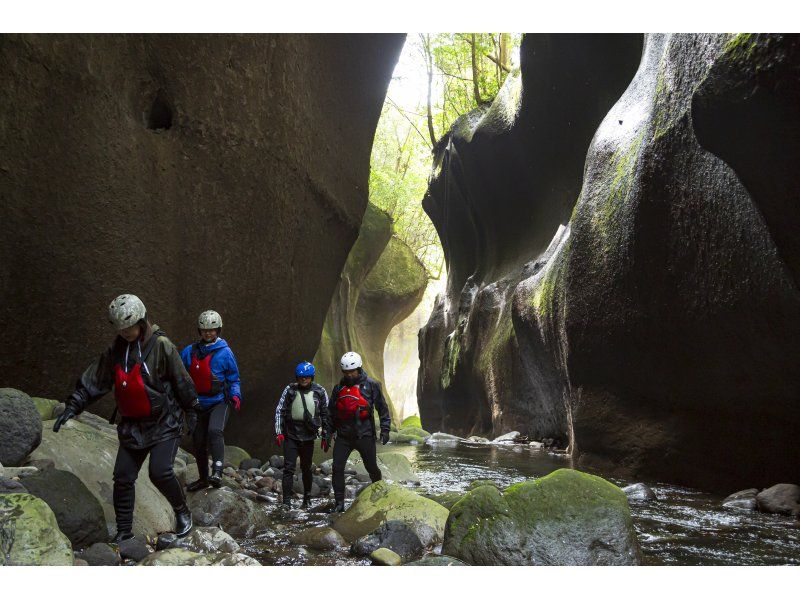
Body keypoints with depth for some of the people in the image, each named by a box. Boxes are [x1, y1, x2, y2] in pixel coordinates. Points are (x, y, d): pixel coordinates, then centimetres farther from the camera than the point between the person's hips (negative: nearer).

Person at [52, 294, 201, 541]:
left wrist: (191, 410, -1)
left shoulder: (161, 345, -12)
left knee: (160, 472, -17)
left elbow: (182, 381, -6)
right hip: (132, 425, 5)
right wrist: (72, 407, 0)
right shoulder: (115, 351, 3)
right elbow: (92, 381, 8)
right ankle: (124, 531, 16)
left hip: (164, 422, -5)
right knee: (123, 477, 2)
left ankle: (182, 512, 9)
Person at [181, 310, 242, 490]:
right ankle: (203, 478, 28)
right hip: (198, 403, 4)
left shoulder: (225, 352, -5)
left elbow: (233, 379, 3)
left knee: (215, 431, -30)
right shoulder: (189, 352, 2)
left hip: (219, 402, -4)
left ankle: (217, 473, -34)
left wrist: (235, 395, -13)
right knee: (199, 443, 11)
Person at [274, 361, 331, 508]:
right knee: (289, 468, -6)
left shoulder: (320, 392, 0)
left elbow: (326, 415, 7)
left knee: (306, 468, 13)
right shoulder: (290, 390, -2)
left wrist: (326, 437, 6)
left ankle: (307, 499, 29)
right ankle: (286, 501, -4)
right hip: (290, 435, -1)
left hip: (308, 437, 1)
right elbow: (279, 411, 2)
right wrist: (279, 432, -5)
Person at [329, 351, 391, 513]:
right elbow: (332, 412, 17)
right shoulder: (339, 388, 8)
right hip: (343, 436, 3)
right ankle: (339, 503, 5)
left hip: (364, 435, -3)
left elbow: (382, 408, 3)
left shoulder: (371, 385, -2)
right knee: (337, 468, -5)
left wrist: (385, 429, -2)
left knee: (372, 469, 8)